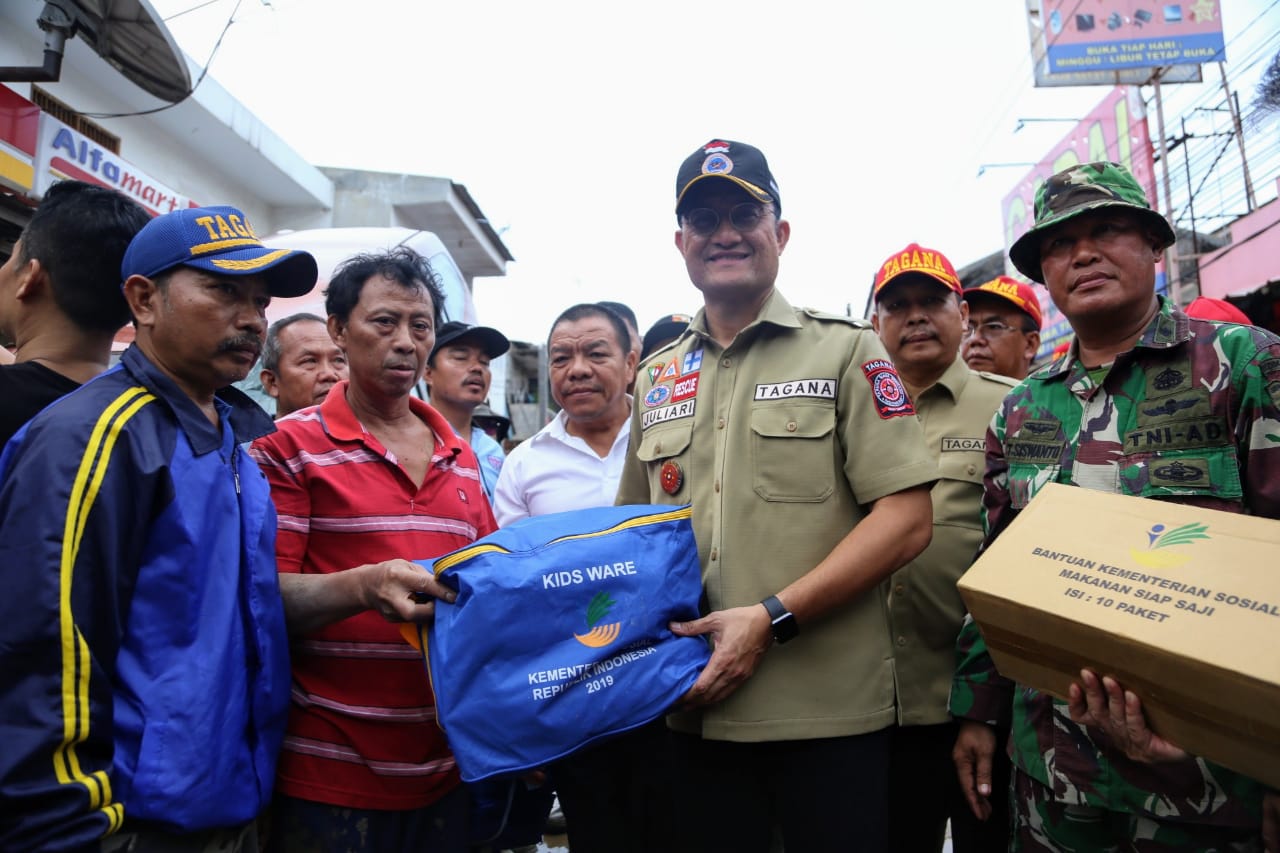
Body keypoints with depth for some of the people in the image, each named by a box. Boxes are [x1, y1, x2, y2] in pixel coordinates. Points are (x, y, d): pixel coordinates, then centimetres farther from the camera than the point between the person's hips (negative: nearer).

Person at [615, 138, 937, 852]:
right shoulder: (655, 380, 10)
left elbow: (906, 520, -10)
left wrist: (771, 618, -17)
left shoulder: (847, 352, -2)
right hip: (696, 712, 4)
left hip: (829, 712, -3)